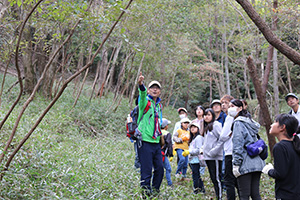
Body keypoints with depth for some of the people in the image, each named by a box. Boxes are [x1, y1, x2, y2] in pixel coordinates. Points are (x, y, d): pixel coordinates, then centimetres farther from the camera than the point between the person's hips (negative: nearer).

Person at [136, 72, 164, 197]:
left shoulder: (159, 105, 18)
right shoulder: (145, 101, -3)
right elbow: (142, 95, -28)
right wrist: (141, 85, -47)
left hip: (156, 142, 7)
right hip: (145, 141, -7)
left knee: (160, 168, 8)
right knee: (146, 169, -8)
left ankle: (155, 190, 22)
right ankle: (145, 192, 0)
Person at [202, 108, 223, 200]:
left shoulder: (216, 125, -9)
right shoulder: (206, 127, 19)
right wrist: (203, 149, 18)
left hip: (215, 156, -9)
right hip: (208, 156, 9)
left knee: (217, 178, -8)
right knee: (213, 178, 12)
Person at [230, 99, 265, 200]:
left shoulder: (238, 123, -7)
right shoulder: (250, 122, 19)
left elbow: (238, 145, -13)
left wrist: (236, 164, -14)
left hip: (245, 165, -8)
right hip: (257, 163, 8)